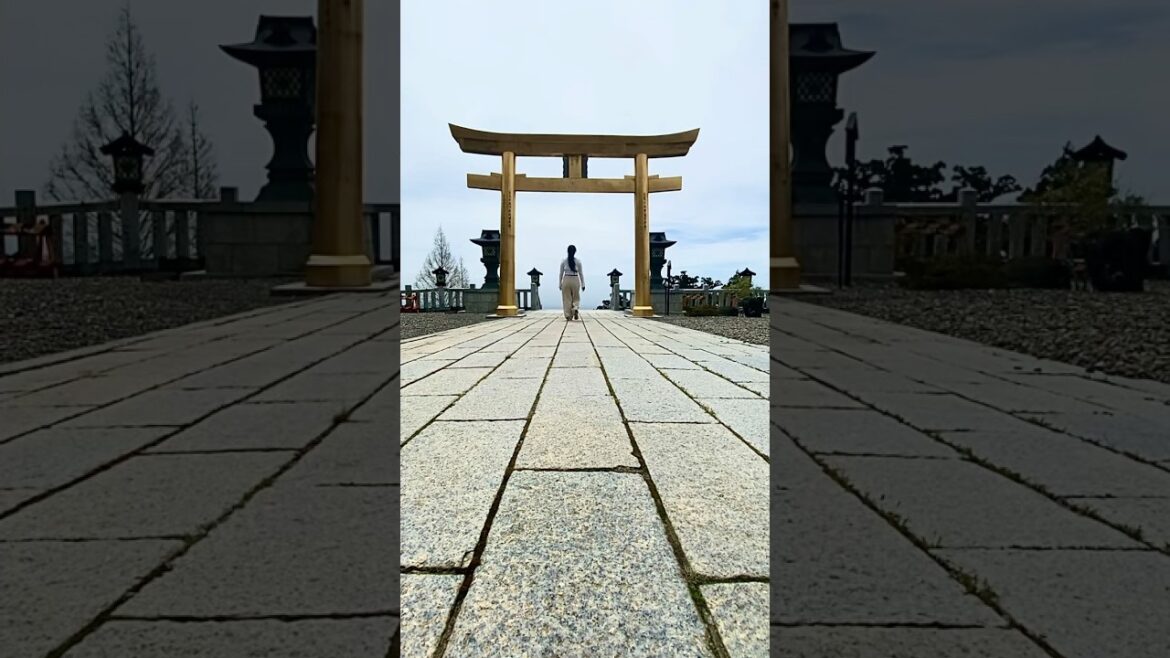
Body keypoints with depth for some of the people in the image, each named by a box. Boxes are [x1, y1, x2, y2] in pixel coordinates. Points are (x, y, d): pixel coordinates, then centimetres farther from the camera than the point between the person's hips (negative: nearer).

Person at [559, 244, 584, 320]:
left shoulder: (563, 261, 0)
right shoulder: (578, 261, -1)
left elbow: (561, 273, 2)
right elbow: (580, 274, 1)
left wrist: (560, 284, 10)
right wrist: (583, 284, 6)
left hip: (566, 280, 0)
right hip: (575, 280, 0)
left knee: (567, 299, 8)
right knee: (576, 298, 12)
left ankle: (568, 316, 5)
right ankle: (575, 308, -18)